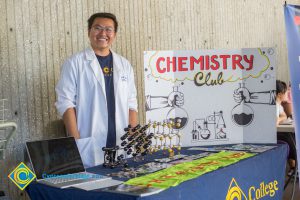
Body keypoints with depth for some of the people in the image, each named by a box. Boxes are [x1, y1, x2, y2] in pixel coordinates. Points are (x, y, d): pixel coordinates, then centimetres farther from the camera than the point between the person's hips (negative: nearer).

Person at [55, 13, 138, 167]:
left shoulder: (124, 65, 12)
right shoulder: (74, 63, 0)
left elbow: (131, 104, 12)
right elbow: (66, 103, -5)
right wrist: (76, 141, -12)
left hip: (121, 146, 4)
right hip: (88, 148, -4)